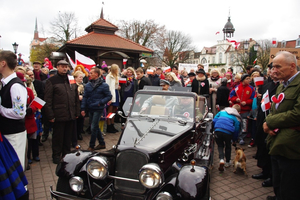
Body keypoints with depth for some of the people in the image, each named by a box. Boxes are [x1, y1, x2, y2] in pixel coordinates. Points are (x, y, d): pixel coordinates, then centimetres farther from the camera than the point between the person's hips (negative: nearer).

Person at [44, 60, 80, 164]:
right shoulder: (51, 81, -2)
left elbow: (76, 98, 14)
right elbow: (48, 100, -7)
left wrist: (77, 112, 10)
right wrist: (50, 115, -12)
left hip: (71, 115, 4)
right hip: (59, 115, -4)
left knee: (68, 136, 15)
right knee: (58, 137, 8)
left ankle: (67, 153, 29)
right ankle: (56, 155, 23)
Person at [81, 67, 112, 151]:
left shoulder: (104, 85, -8)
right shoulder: (88, 85, 6)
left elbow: (109, 96, -5)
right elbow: (85, 97, 8)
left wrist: (100, 102, -16)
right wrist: (83, 108, 2)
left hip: (98, 109, -6)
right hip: (90, 109, 6)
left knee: (93, 127, -4)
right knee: (95, 127, 14)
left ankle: (91, 146, 10)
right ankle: (102, 143, 29)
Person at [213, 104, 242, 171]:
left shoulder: (222, 111, 21)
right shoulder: (237, 118, 16)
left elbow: (214, 121, 14)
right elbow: (237, 130, 14)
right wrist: (234, 140, 27)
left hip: (218, 131, 1)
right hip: (228, 132, -1)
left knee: (220, 145, 22)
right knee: (228, 146, 25)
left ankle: (221, 160, 0)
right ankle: (227, 162, 37)